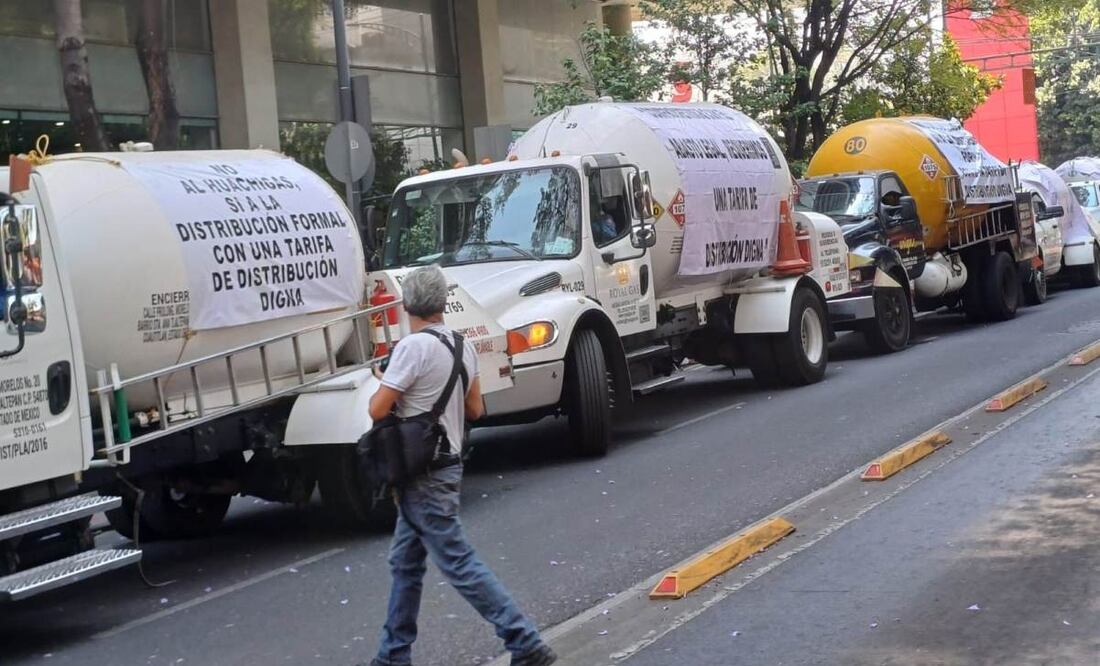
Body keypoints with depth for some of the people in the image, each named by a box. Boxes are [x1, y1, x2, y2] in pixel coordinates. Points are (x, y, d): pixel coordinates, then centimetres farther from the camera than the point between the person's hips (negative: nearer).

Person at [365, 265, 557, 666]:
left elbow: (378, 410, -19)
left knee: (458, 563, -6)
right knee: (405, 562, 16)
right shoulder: (461, 346, 6)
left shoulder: (414, 347, -19)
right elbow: (475, 410, 14)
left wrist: (382, 391, 3)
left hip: (424, 474, -9)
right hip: (446, 464, 9)